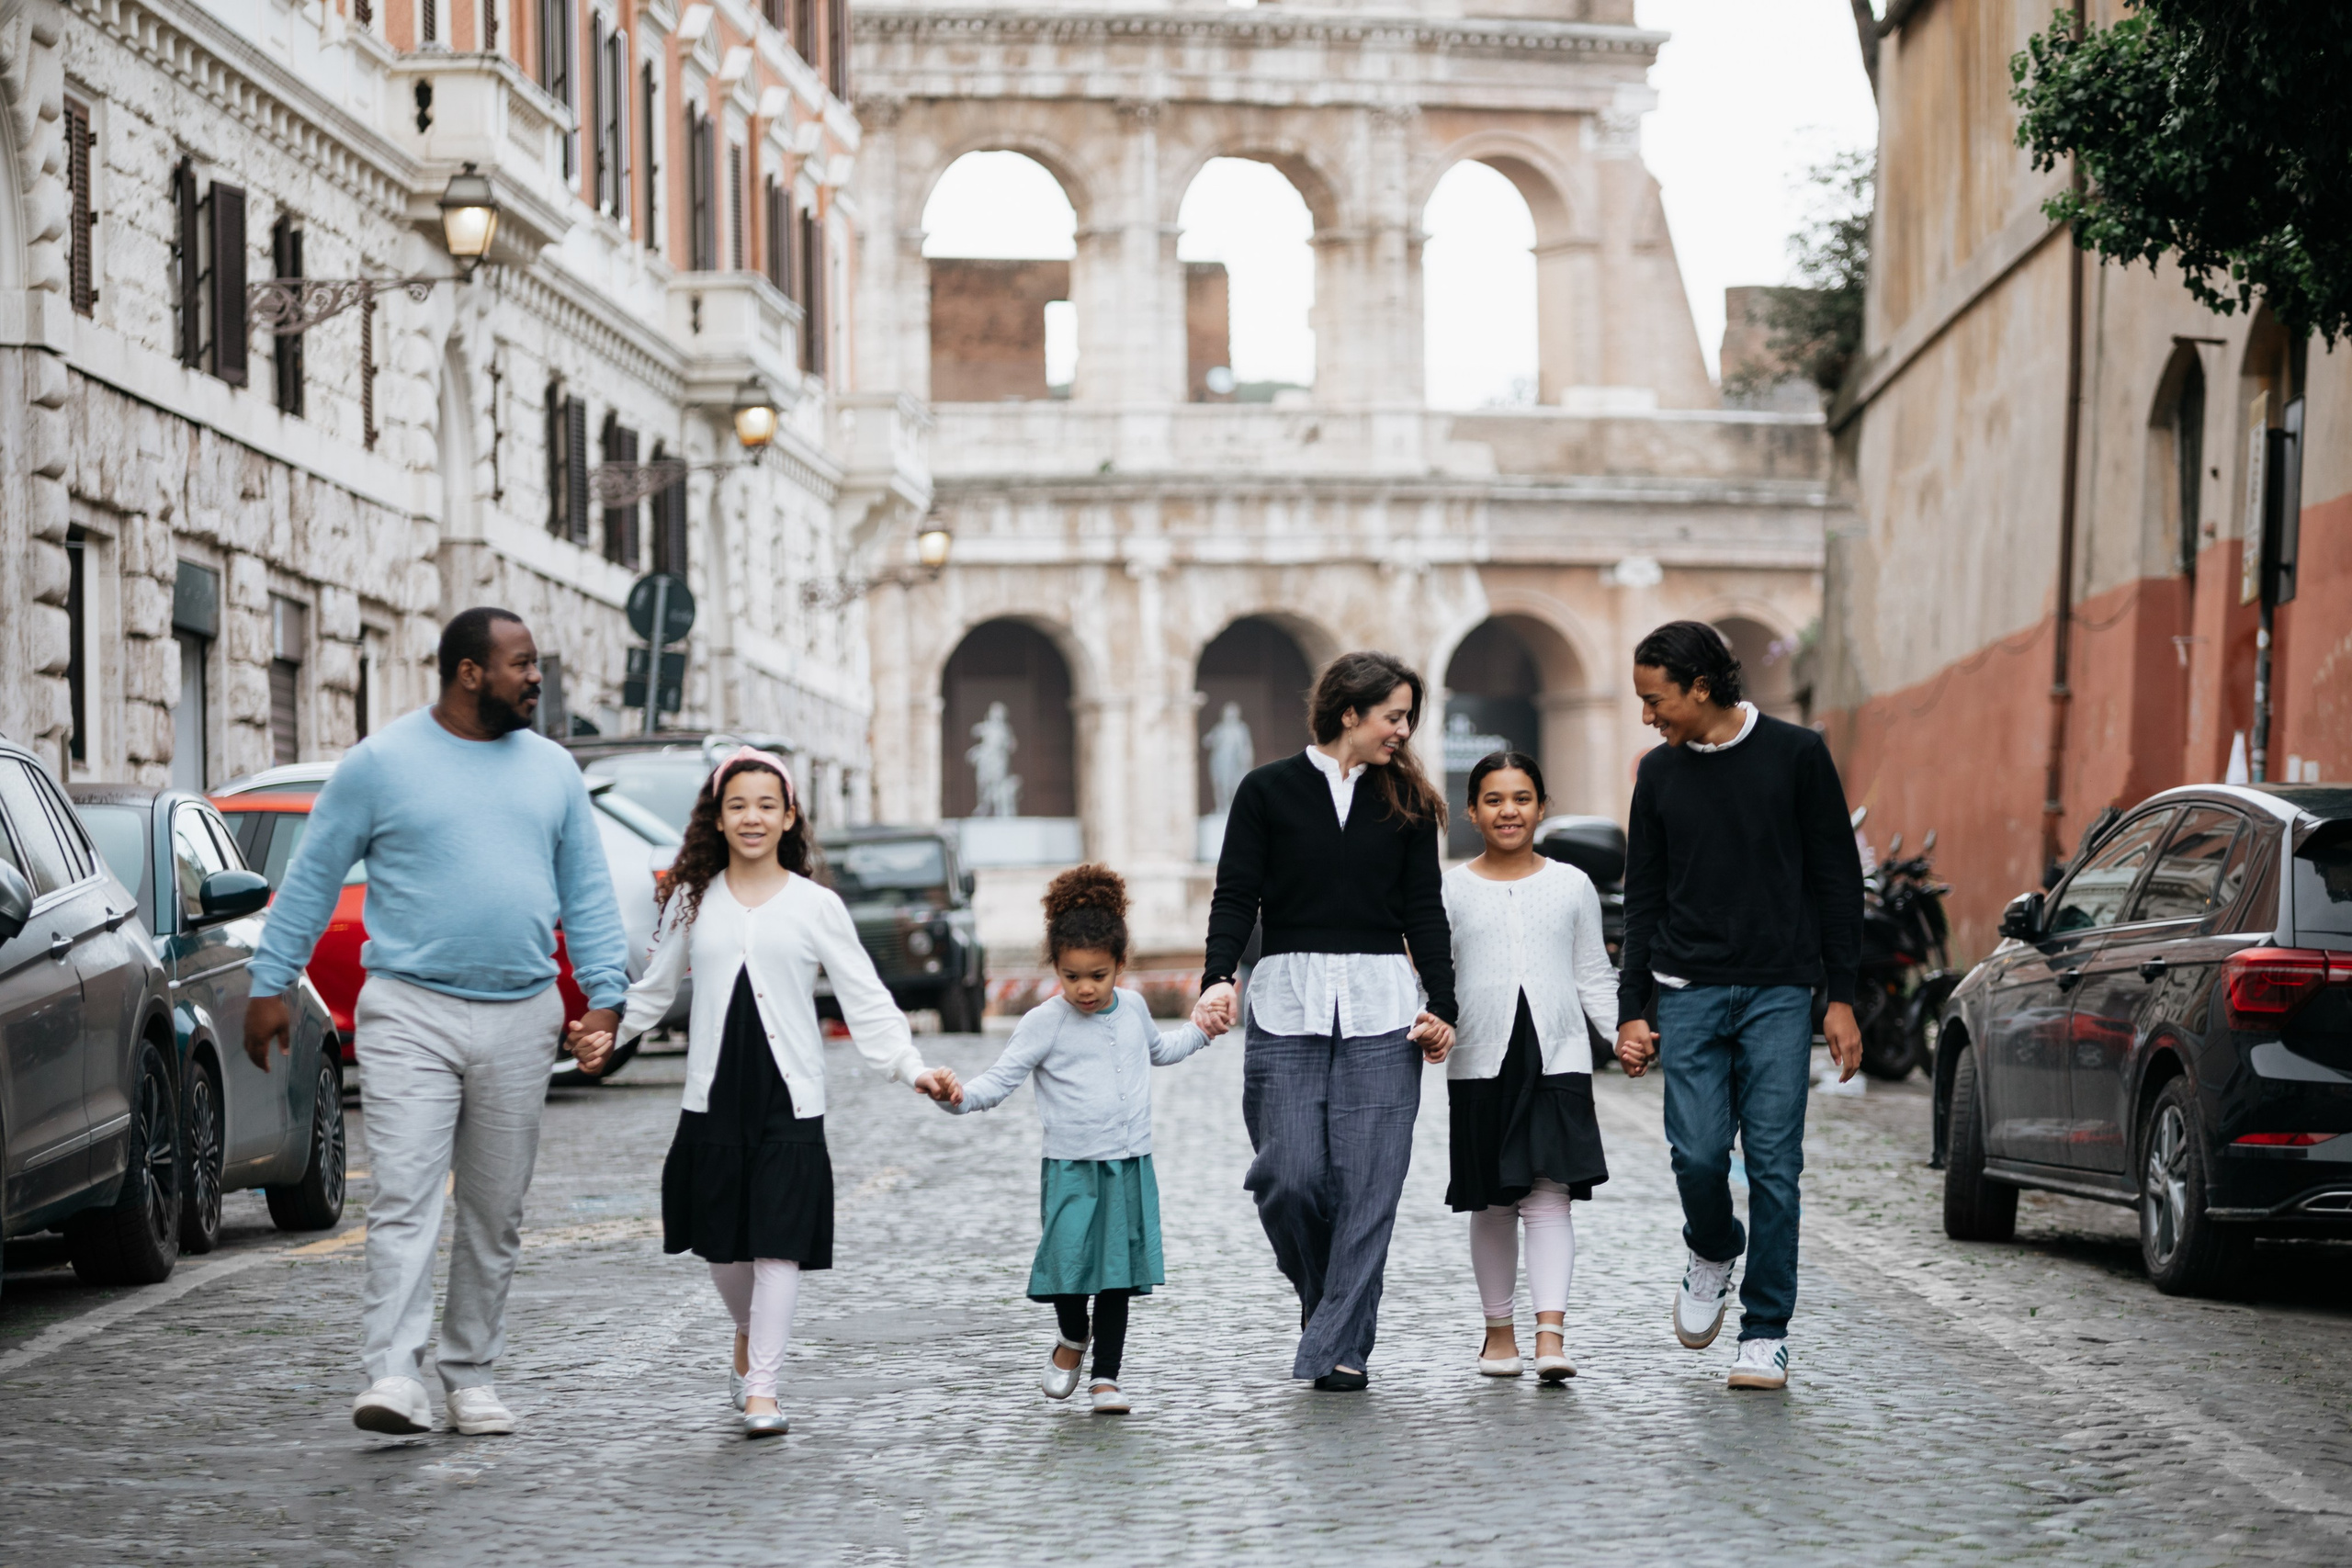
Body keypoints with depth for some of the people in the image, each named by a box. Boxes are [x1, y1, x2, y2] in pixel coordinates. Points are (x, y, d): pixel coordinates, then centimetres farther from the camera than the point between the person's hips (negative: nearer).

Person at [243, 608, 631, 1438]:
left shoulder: (553, 770, 11)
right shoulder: (381, 763, -1)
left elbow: (587, 892, 13)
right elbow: (312, 877, 2)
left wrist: (602, 996, 3)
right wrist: (269, 986, 0)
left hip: (520, 1019, 4)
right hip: (409, 1013, -4)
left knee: (495, 1213, 8)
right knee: (405, 1198, -14)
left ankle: (471, 1376, 17)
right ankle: (394, 1376, -19)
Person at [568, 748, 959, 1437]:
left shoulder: (816, 907, 3)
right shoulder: (691, 902, 8)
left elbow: (866, 1002, 1)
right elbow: (654, 988, 19)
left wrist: (912, 1068, -9)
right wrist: (607, 1036, 7)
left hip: (790, 1102, -2)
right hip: (712, 1097, 2)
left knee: (779, 1243, -7)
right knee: (719, 1240, 10)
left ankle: (761, 1390, -3)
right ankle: (748, 1336, 38)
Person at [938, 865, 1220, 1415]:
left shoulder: (1132, 1007, 8)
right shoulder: (1045, 1023, -8)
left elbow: (1157, 1050, 32)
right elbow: (1002, 1077, -13)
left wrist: (1200, 1031, 27)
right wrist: (960, 1097, -30)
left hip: (1130, 1165, 4)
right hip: (1071, 1167, -4)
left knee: (1118, 1271, 3)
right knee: (1069, 1262, -9)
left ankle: (1106, 1375, 11)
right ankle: (1072, 1336, 22)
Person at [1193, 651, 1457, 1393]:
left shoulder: (1405, 801, 11)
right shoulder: (1268, 791, 5)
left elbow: (1423, 909, 10)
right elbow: (1236, 897, 0)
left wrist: (1442, 1005, 1)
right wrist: (1219, 980, -15)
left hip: (1381, 1008, 1)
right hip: (1287, 1003, -1)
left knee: (1366, 1184, -6)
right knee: (1288, 1177, -8)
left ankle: (1341, 1345, -2)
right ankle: (1322, 1295, 21)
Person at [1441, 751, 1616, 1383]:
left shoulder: (1572, 886, 9)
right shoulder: (1452, 890, 7)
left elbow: (1594, 976, 12)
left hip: (1557, 1058, 0)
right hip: (1481, 1063, 1)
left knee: (1549, 1195, -11)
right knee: (1492, 1204, 7)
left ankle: (1552, 1335, -19)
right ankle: (1500, 1329, 20)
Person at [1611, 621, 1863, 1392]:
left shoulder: (1796, 755, 0)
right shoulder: (1660, 773, 9)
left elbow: (1836, 880, 3)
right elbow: (1643, 899, 13)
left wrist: (1842, 997, -2)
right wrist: (1631, 1010, 7)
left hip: (1779, 993, -2)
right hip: (1689, 994, 2)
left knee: (1773, 1165, -5)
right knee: (1698, 1154, -9)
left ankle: (1766, 1335, 3)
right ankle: (1712, 1256, 22)